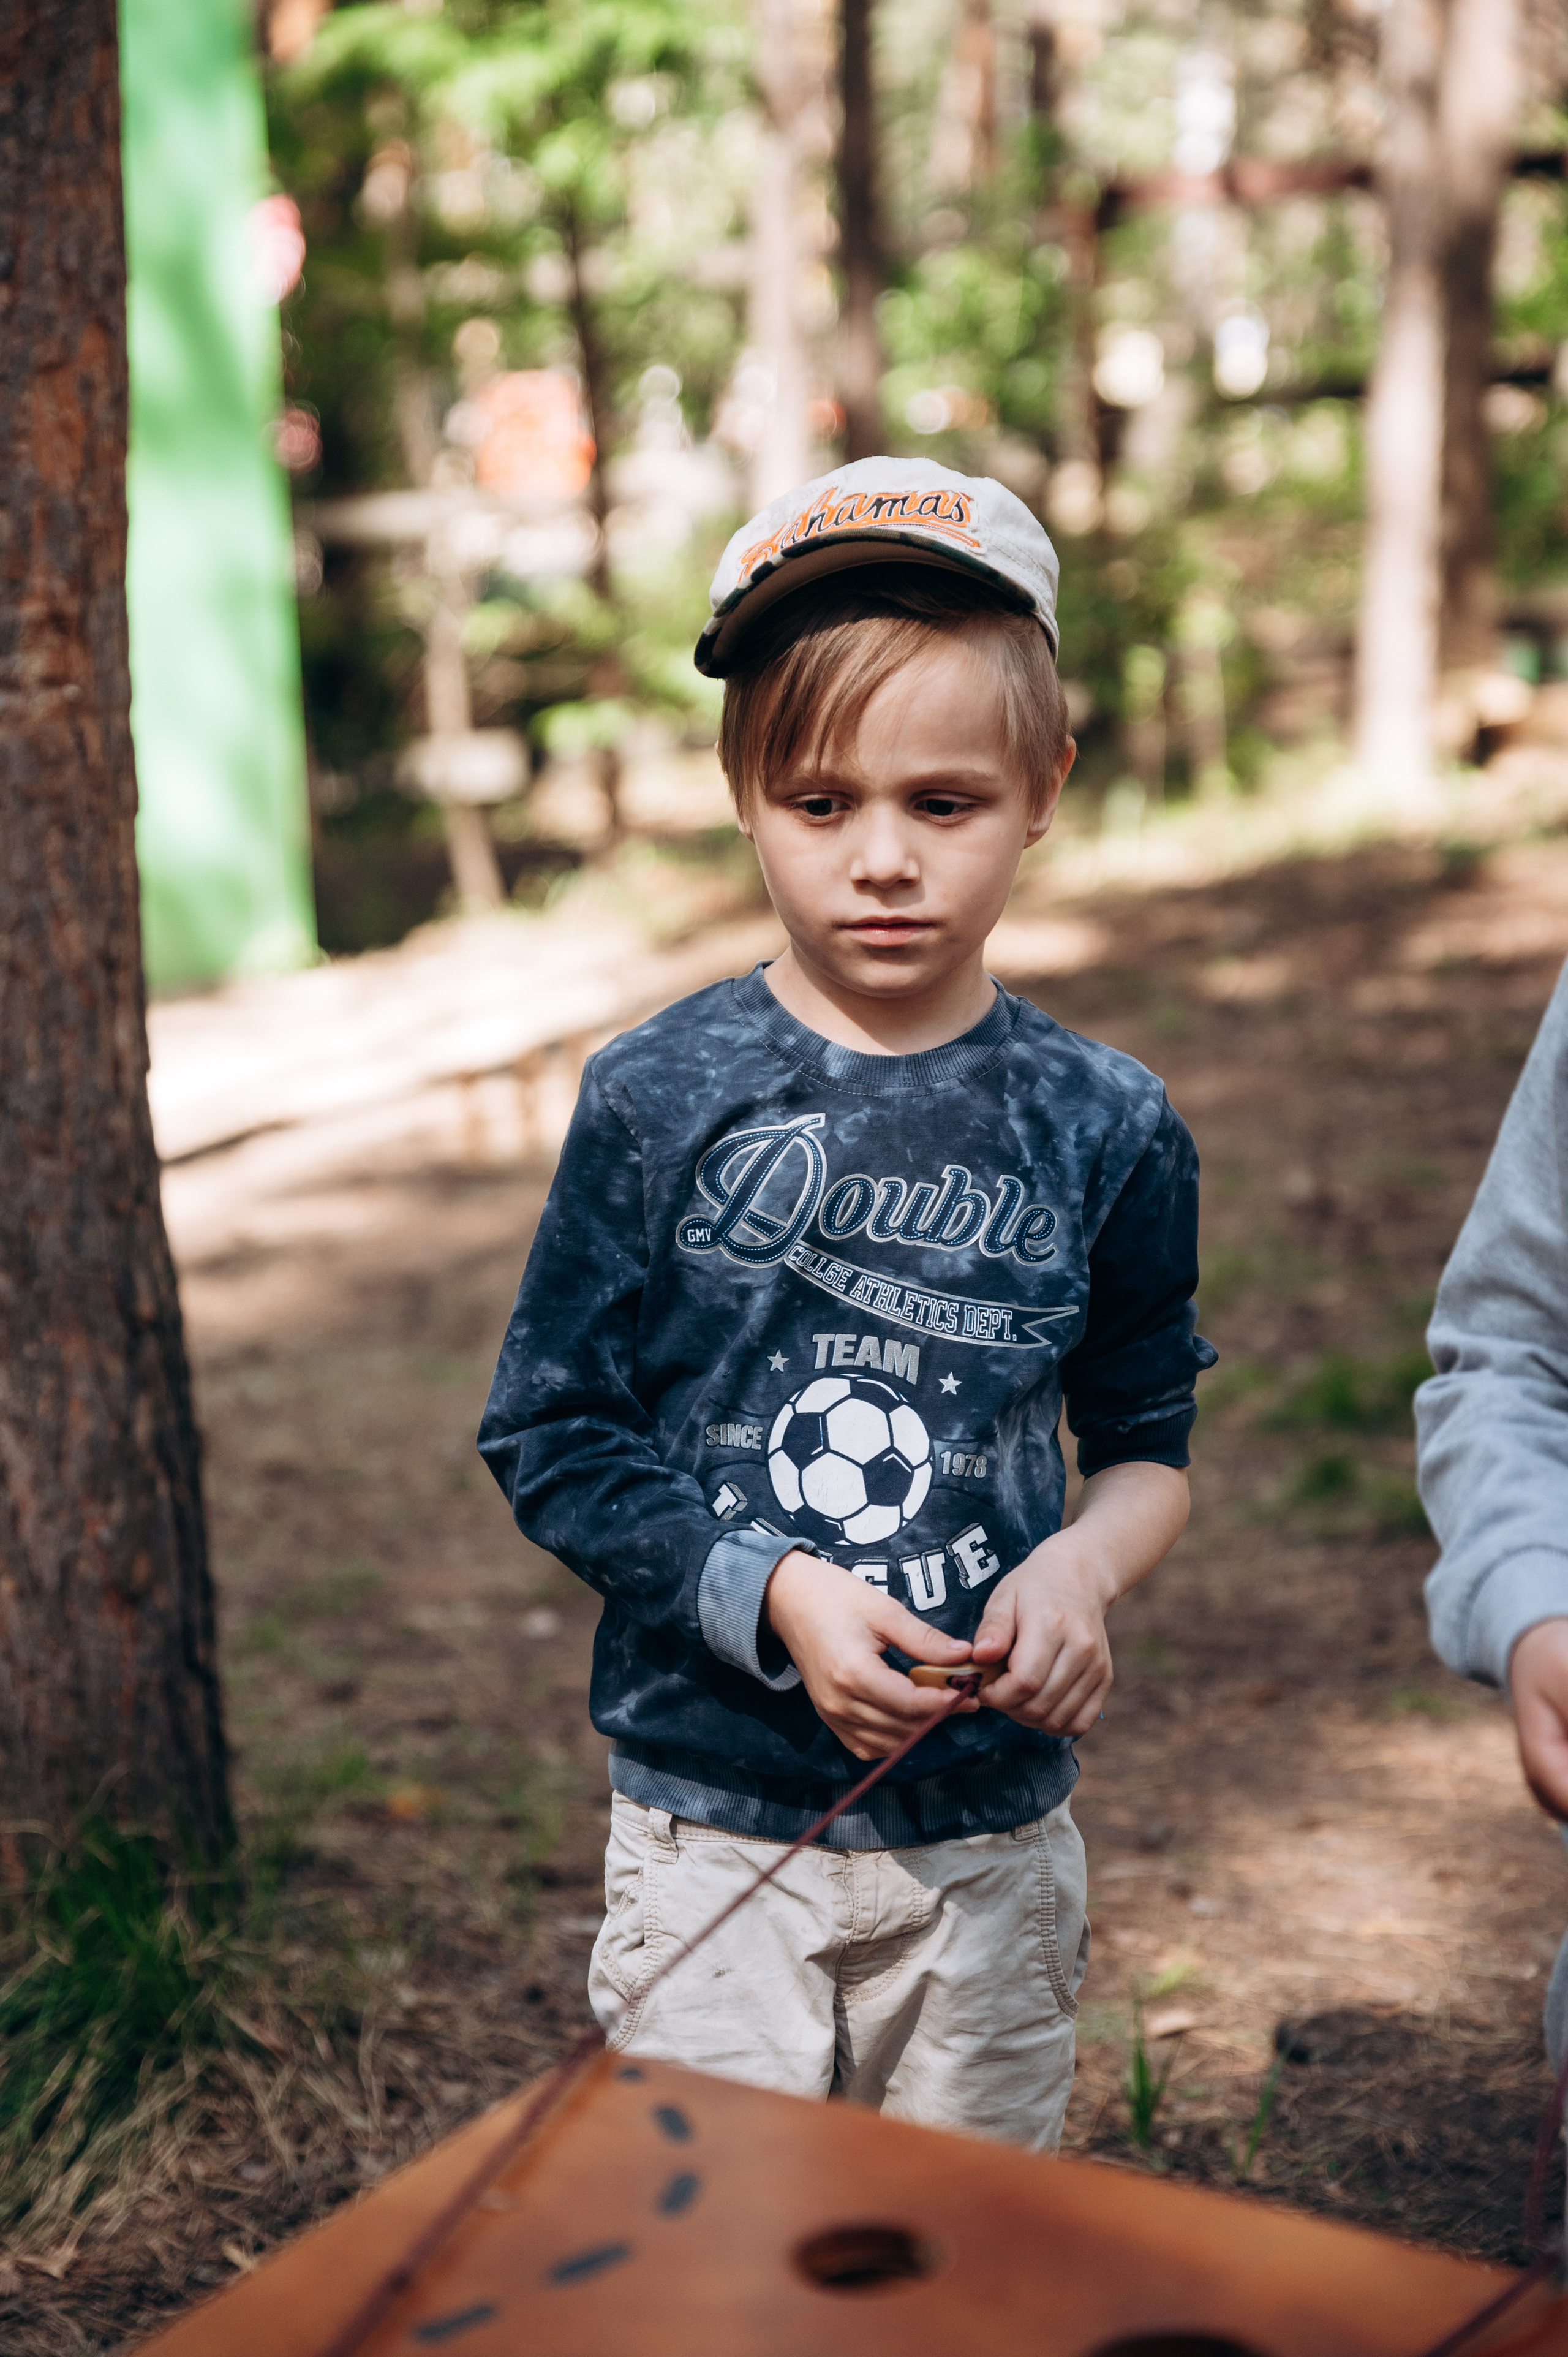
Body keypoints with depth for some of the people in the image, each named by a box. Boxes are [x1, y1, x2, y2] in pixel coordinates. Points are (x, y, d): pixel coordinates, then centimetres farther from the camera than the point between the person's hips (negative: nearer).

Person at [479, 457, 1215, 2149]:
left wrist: (1085, 1566, -13)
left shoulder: (1103, 1131, -3)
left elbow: (1150, 1438, 8)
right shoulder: (660, 1100, -8)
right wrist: (768, 1597, -17)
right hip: (715, 1826, -2)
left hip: (995, 1833, 2)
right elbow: (552, 1441, -4)